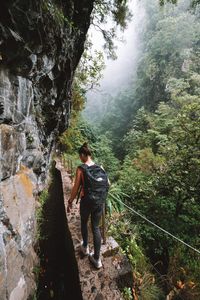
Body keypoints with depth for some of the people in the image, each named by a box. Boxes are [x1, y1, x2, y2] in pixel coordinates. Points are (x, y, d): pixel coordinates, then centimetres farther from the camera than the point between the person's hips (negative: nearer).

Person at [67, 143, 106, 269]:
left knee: (84, 223, 26)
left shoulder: (81, 169, -15)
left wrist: (70, 202, 2)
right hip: (99, 201, 3)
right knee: (96, 227, 17)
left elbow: (76, 188, -12)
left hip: (87, 201, -3)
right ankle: (97, 259, 27)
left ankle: (85, 247, 46)